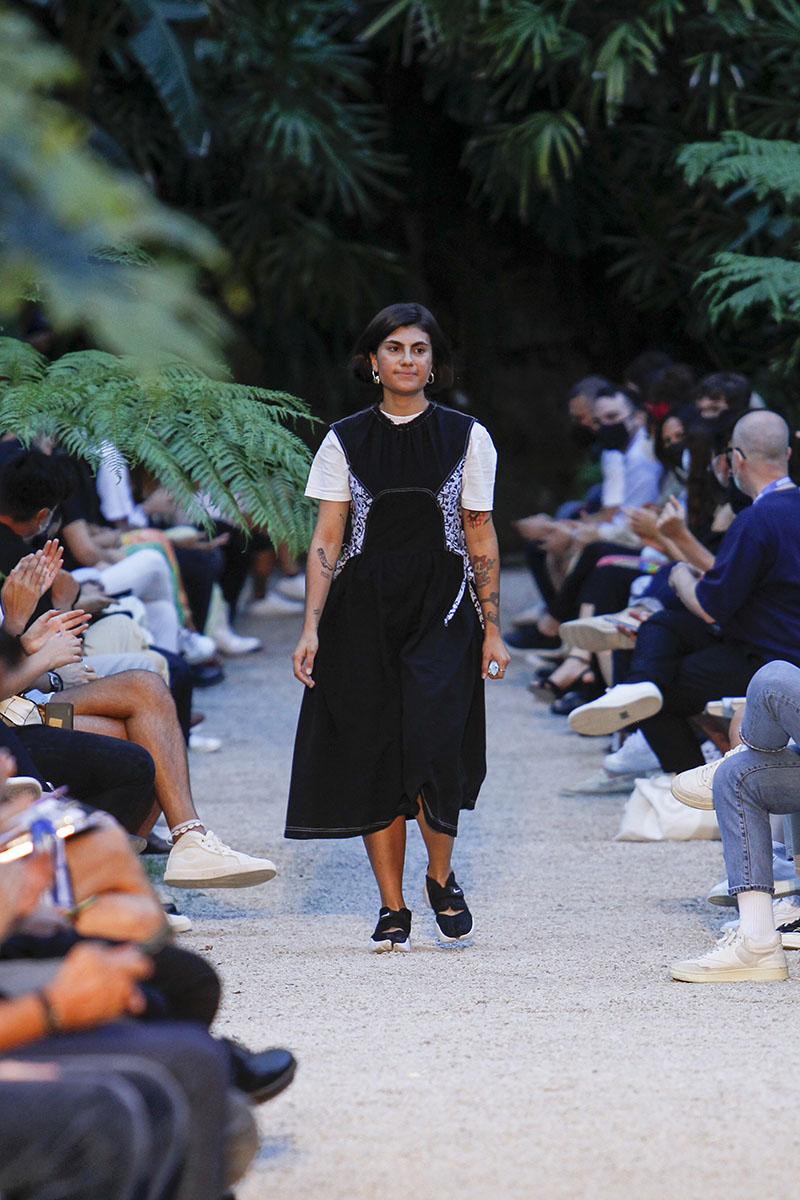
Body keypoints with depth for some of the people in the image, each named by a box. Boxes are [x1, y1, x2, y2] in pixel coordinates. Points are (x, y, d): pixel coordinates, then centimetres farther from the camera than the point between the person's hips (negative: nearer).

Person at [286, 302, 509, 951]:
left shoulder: (465, 436, 6)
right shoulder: (346, 441, 7)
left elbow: (481, 538, 8)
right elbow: (326, 539, 6)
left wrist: (492, 629, 4)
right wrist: (311, 626, -4)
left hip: (443, 607, -1)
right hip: (364, 609, 1)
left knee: (432, 744, -16)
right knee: (373, 752, -2)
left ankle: (442, 877, 9)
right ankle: (393, 909, 7)